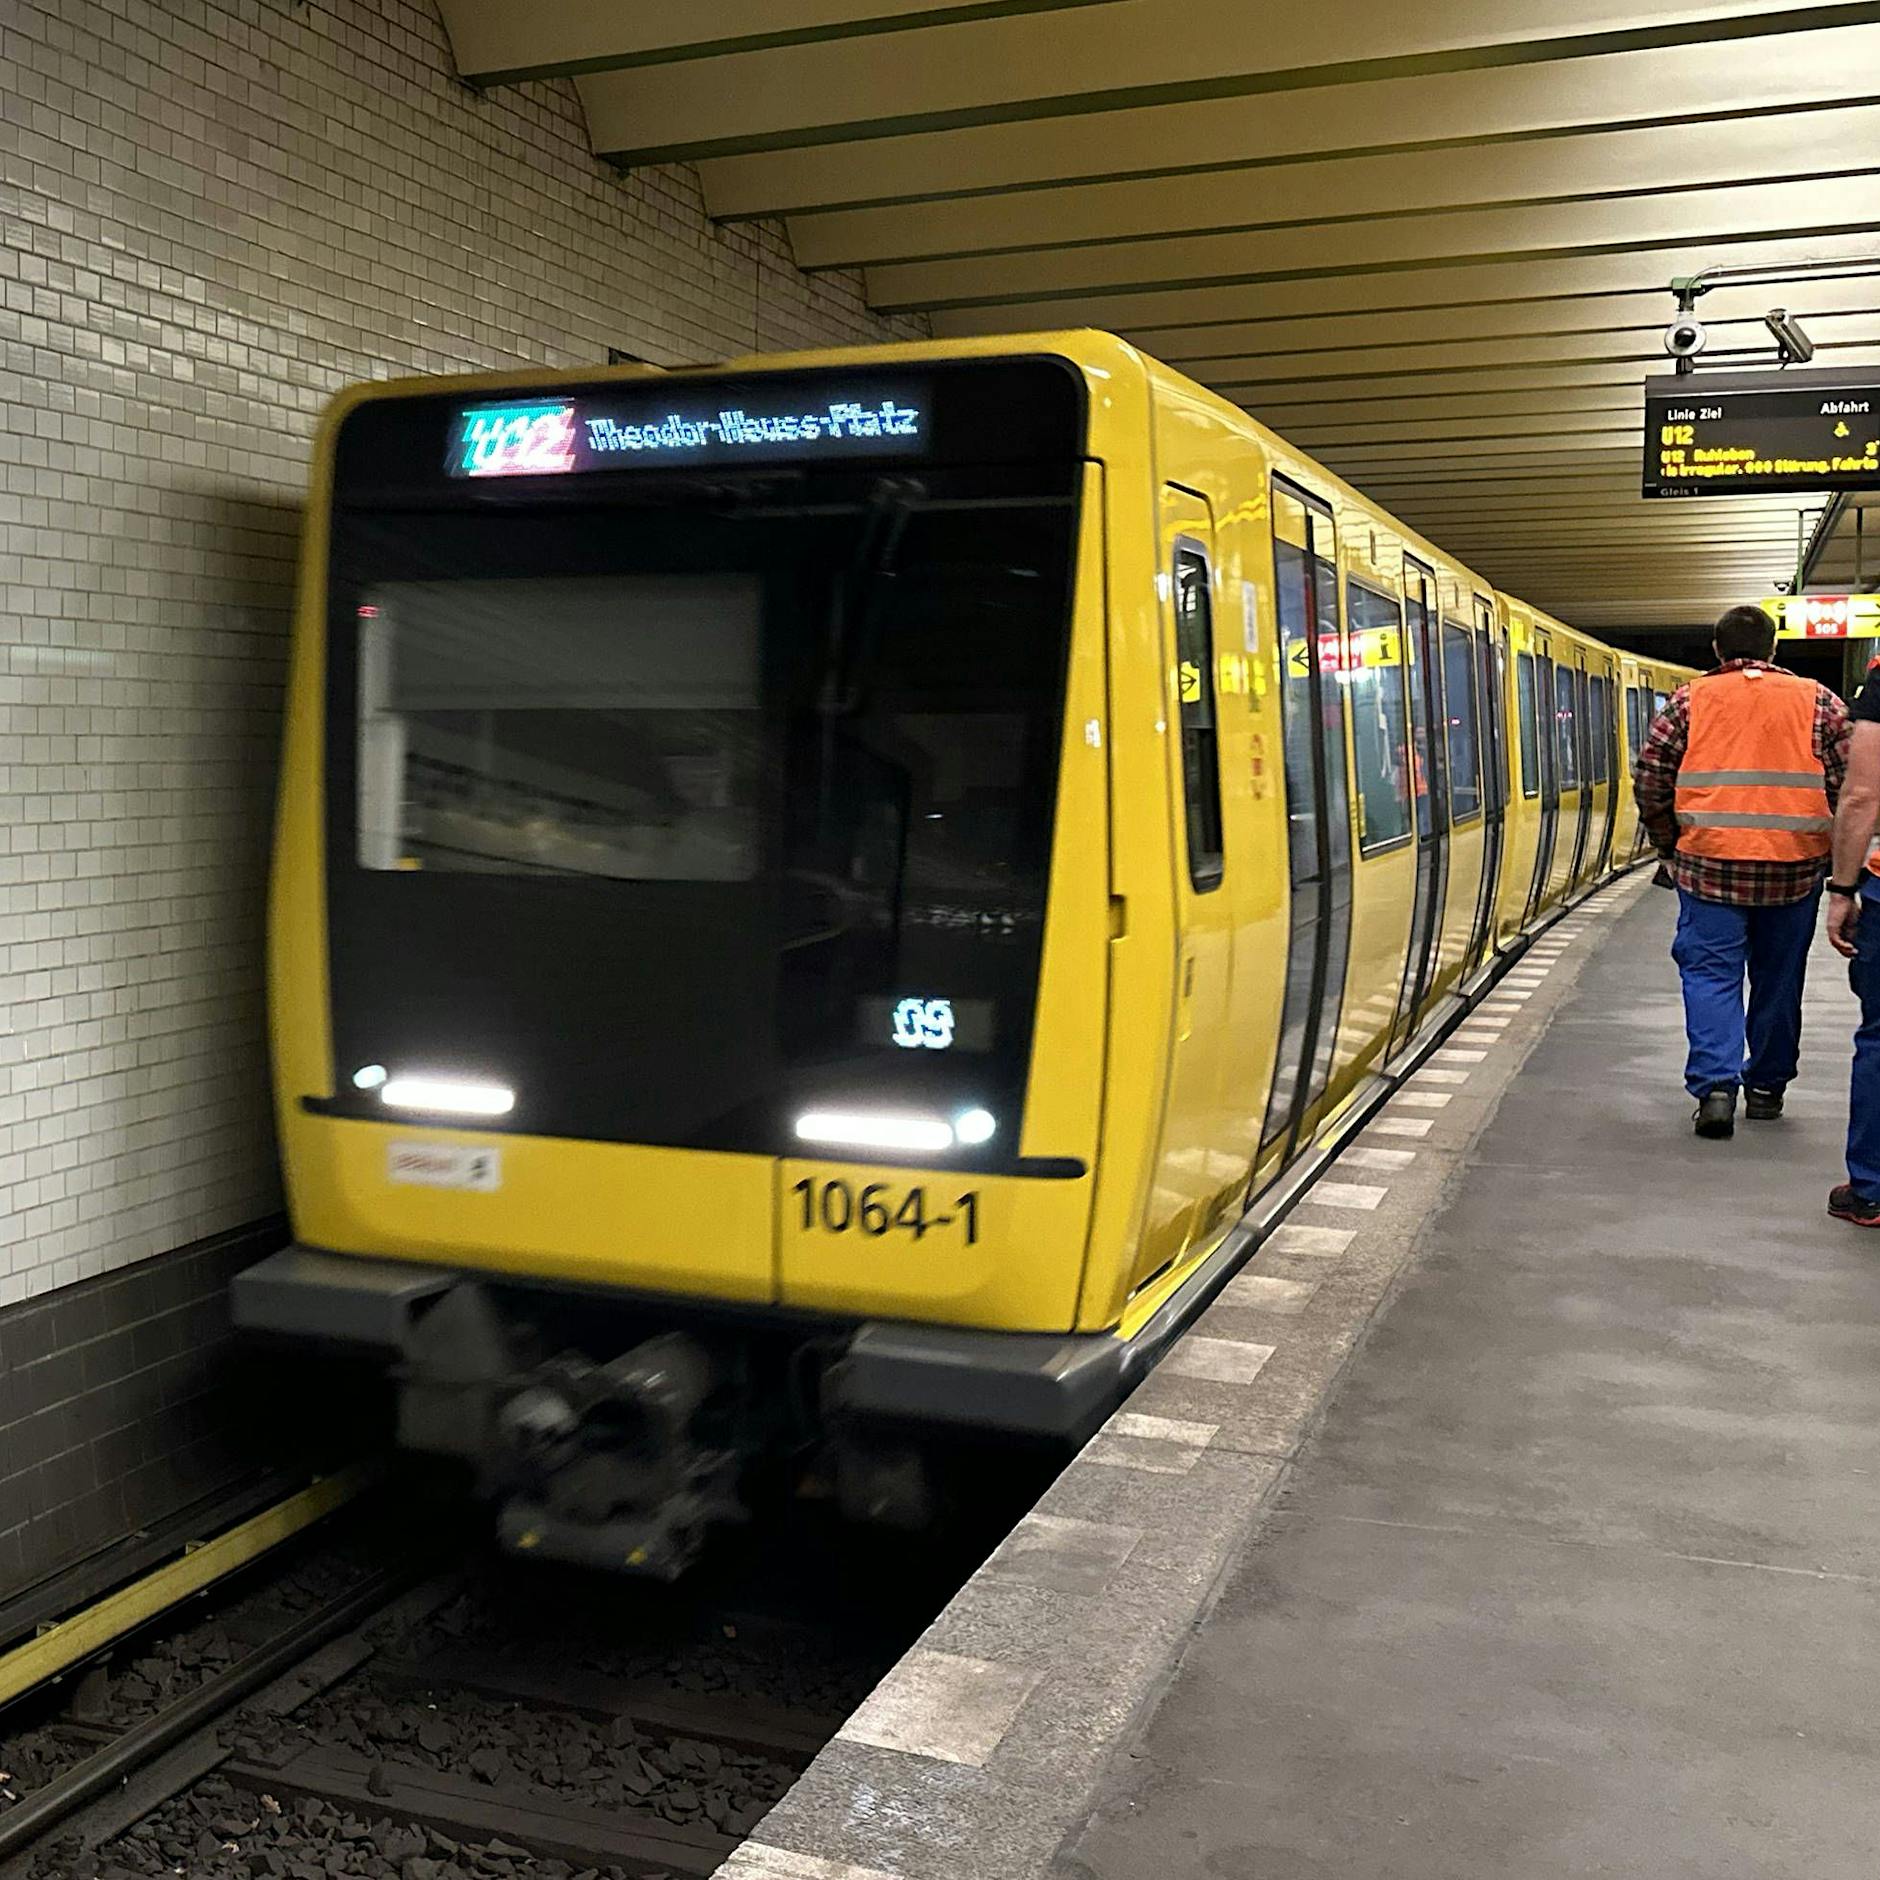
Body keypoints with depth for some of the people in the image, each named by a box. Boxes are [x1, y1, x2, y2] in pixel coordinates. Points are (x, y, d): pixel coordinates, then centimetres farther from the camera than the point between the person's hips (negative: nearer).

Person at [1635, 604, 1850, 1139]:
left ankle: (1716, 1085, -10)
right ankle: (1766, 1087, 25)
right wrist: (1829, 849, 16)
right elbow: (1850, 785, 3)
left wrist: (1671, 845, 17)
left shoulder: (1688, 701, 4)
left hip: (1709, 862, -1)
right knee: (1779, 979, 14)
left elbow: (1650, 784, 3)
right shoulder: (1818, 701, 6)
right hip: (1795, 868, 1)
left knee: (1711, 973, 4)